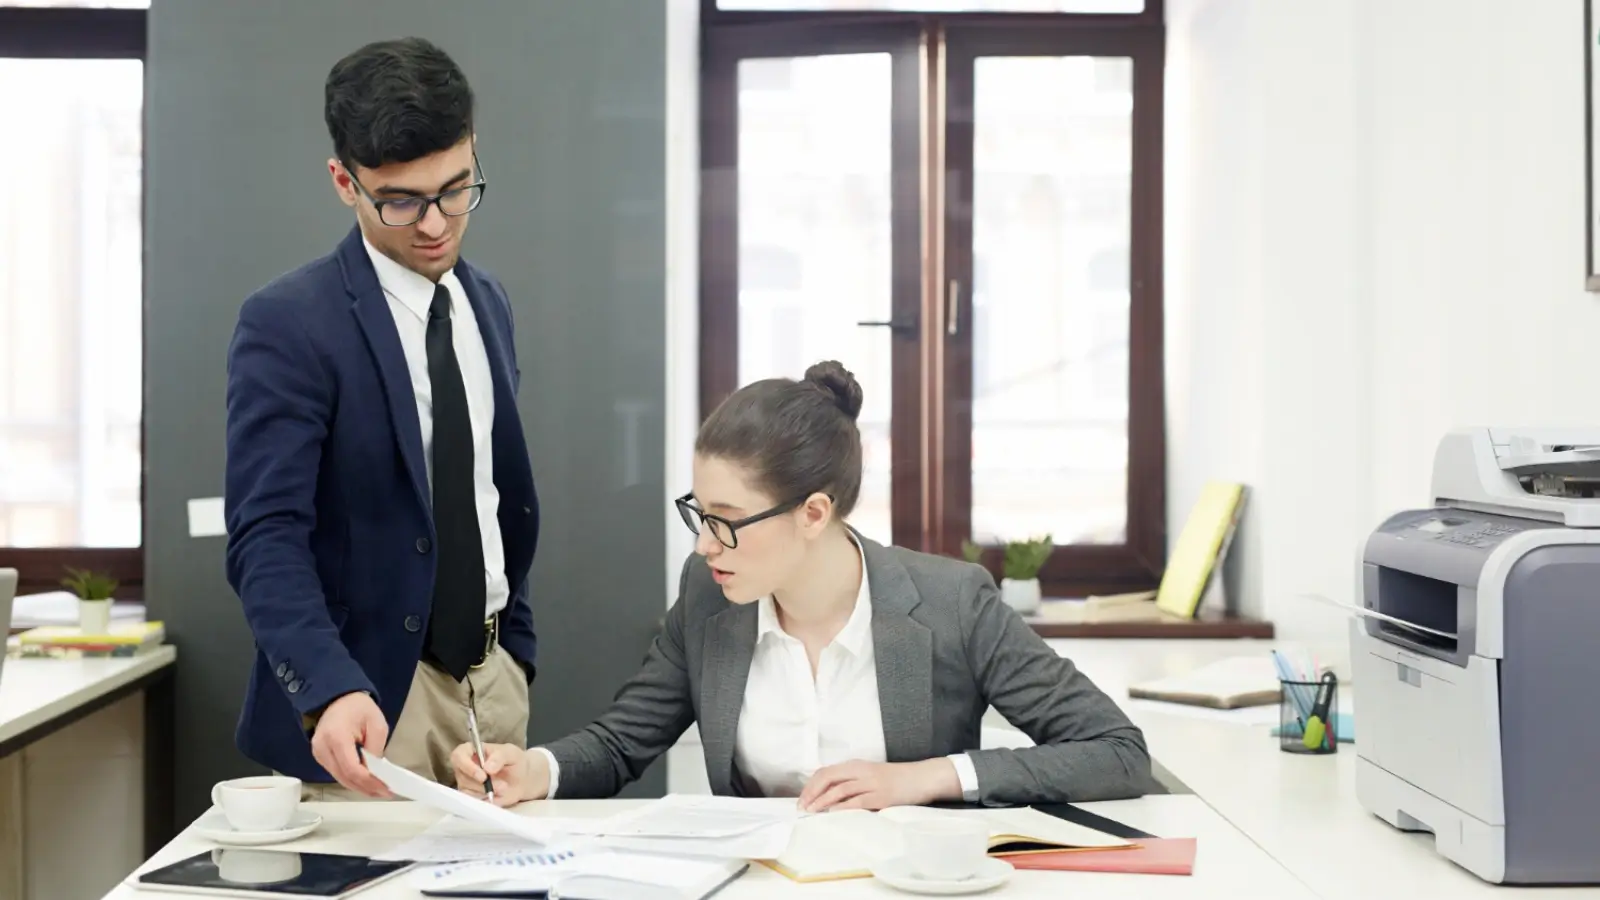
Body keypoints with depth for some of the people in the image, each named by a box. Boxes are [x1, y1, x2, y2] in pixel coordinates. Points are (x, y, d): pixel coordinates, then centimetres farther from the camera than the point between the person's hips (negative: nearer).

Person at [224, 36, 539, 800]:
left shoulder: (486, 302, 9)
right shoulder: (287, 323, -13)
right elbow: (267, 536, -21)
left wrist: (517, 643, 16)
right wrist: (330, 689, -34)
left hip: (491, 674, 6)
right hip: (371, 691, -6)